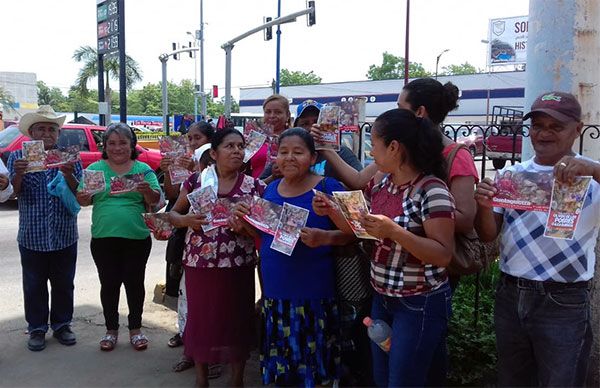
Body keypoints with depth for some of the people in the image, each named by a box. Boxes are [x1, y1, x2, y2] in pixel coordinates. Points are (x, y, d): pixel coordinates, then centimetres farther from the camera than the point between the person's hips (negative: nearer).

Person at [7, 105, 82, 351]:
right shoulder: (18, 157, 2)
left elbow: (79, 193, -4)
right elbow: (15, 190, -9)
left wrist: (68, 175, -25)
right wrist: (19, 173, -31)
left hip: (64, 236, 1)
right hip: (32, 236, -1)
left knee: (64, 284, 11)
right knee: (34, 285, 9)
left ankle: (62, 325, 26)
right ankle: (36, 328, 23)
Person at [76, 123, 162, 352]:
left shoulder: (143, 169, 4)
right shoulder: (95, 169, 6)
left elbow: (155, 200, -3)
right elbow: (82, 200, 2)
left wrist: (147, 191, -25)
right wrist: (84, 197, -21)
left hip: (137, 238, -1)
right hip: (104, 238, 1)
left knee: (135, 283, 7)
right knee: (109, 284, 9)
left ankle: (135, 329, 23)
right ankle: (111, 330, 25)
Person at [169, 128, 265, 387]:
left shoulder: (254, 186, 0)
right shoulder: (196, 181, 2)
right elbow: (173, 214, 11)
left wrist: (245, 226, -18)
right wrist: (186, 220, -11)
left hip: (238, 266, 0)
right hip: (199, 264, 1)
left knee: (236, 320, 7)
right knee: (200, 319, 9)